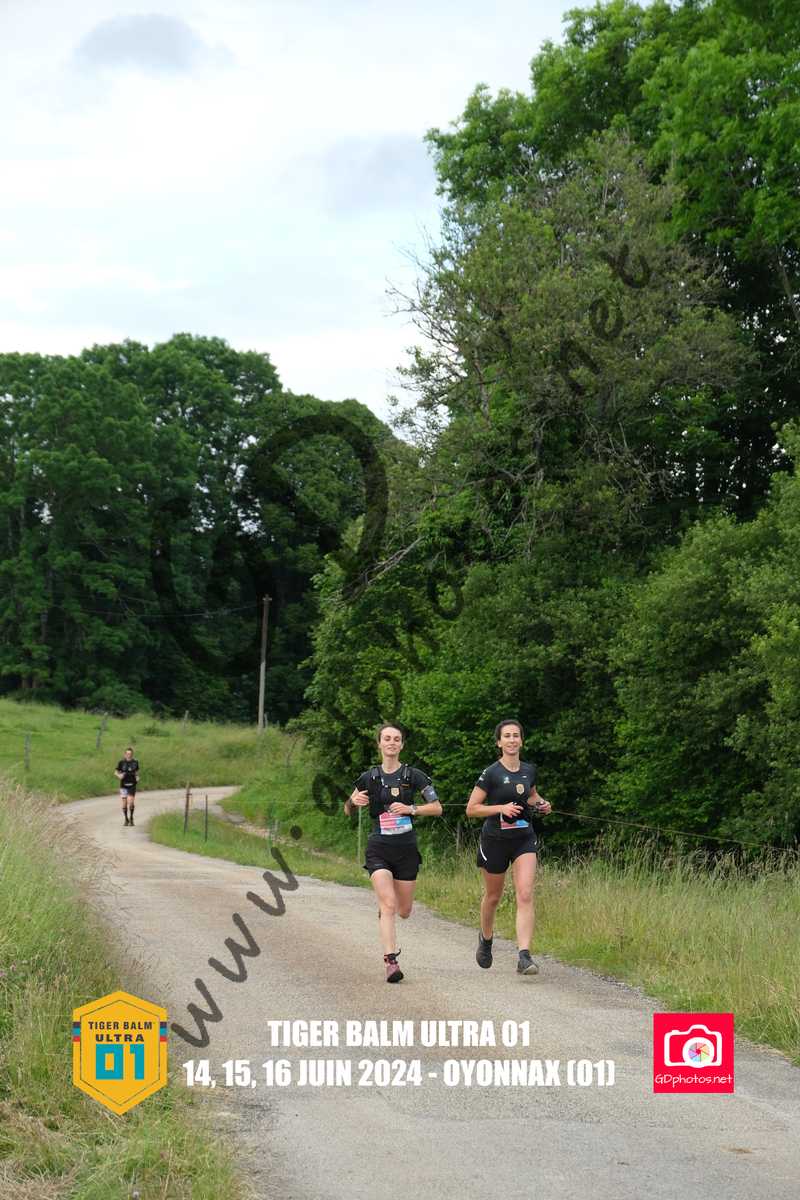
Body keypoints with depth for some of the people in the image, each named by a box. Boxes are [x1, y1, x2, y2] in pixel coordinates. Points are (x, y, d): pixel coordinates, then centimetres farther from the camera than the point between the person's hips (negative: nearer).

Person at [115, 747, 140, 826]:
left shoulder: (135, 762, 3)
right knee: (124, 804, 4)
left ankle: (131, 818, 9)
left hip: (132, 785, 0)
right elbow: (116, 772, 5)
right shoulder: (121, 762, -3)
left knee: (131, 803, -12)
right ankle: (126, 819, 23)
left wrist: (137, 777, -3)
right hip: (123, 785, 0)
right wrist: (119, 776, -15)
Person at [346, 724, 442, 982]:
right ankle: (391, 962, -18)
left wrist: (411, 809, -13)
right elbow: (348, 810, 13)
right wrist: (354, 801, -10)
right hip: (378, 849, -1)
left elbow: (437, 808, 2)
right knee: (388, 905, -18)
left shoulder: (413, 775, 1)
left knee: (404, 911, 10)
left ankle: (383, 909, 45)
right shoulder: (369, 778, 4)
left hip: (406, 848, 1)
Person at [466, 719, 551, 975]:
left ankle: (524, 956, -18)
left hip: (524, 840, 2)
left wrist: (541, 804, 3)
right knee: (493, 897, 14)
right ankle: (486, 939, 44)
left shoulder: (529, 770, 4)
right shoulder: (490, 774, -10)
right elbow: (471, 809, -10)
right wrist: (502, 808, -21)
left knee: (525, 895, -14)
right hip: (495, 840, -2)